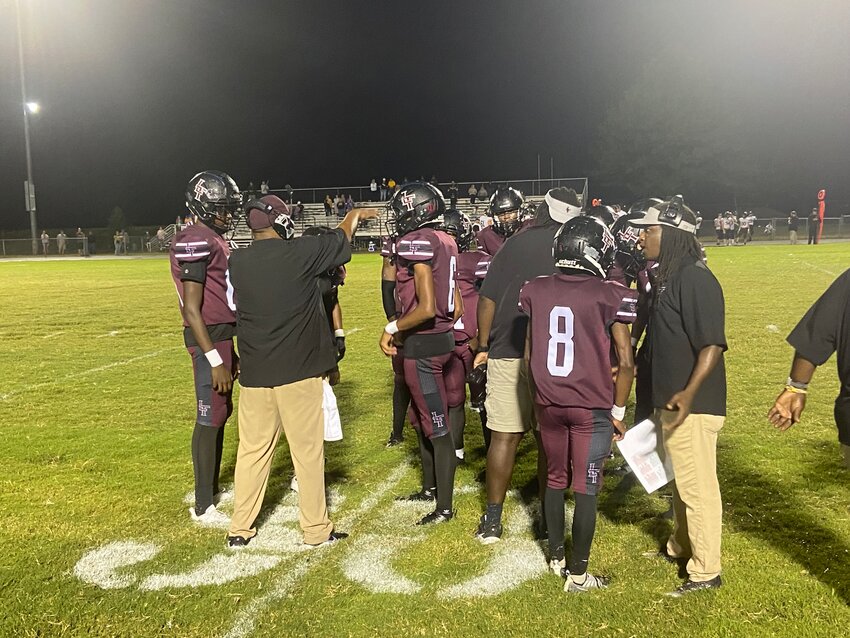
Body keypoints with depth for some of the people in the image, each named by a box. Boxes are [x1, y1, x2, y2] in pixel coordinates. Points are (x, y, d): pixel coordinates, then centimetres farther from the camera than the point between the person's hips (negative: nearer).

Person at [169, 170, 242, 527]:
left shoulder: (216, 241, 15)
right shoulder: (196, 243, -16)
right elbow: (191, 309, -20)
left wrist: (230, 352, 21)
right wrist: (214, 360, -22)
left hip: (223, 337, 10)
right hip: (208, 340, -10)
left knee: (222, 413, 16)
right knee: (210, 418, -3)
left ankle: (211, 490, 30)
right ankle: (203, 508, 8)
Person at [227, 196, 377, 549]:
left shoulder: (237, 263, 1)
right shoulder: (300, 253, -11)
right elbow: (340, 239, 7)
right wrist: (356, 214, 28)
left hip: (254, 373, 4)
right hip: (298, 372, -4)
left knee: (253, 450, 14)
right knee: (307, 450, 8)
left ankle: (240, 529, 24)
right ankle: (316, 529, 19)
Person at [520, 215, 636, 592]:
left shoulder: (535, 291, 1)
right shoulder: (610, 295, -10)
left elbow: (528, 353, 7)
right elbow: (626, 362, -9)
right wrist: (618, 412, 2)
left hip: (548, 404, 4)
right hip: (592, 408, -4)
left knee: (555, 479, 21)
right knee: (586, 489, 7)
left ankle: (556, 557, 36)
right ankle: (577, 574, 18)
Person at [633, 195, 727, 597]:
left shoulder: (695, 278, -19)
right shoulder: (666, 276, 10)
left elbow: (712, 344, -25)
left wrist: (689, 393, -35)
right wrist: (665, 398, 24)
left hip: (693, 405, -10)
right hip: (670, 402, 10)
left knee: (697, 486, 1)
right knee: (679, 481, 23)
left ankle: (706, 572, 13)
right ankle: (680, 546, 39)